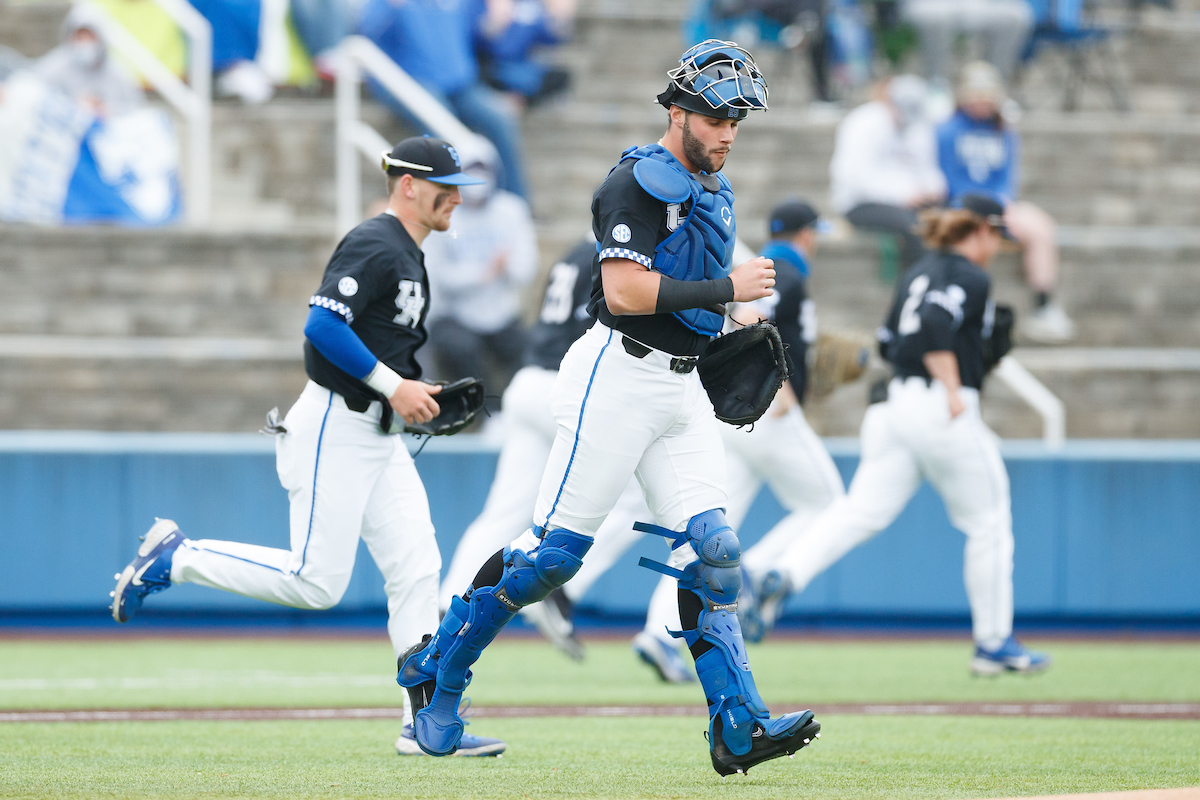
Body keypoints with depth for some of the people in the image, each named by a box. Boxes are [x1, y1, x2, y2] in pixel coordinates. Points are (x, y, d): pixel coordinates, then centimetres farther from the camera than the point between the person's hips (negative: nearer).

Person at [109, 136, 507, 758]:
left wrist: (418, 396, 11)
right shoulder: (375, 246, -14)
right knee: (317, 583, -9)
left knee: (416, 570, 1)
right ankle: (173, 560, 5)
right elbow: (323, 326, -24)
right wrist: (394, 386, -20)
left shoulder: (408, 257, 18)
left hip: (379, 438, 10)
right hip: (333, 431, -10)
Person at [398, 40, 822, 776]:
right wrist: (726, 288, -19)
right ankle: (438, 670, 9)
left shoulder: (715, 195, 17)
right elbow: (623, 291, -22)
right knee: (555, 548, -6)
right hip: (620, 378, -8)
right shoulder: (640, 182, -11)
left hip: (683, 386, 8)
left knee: (711, 550, -3)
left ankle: (740, 728, -8)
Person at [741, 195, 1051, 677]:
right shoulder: (971, 277, -7)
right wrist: (953, 392, -20)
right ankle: (994, 645, 11)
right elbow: (935, 327, -24)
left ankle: (784, 575, -25)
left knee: (863, 511, -2)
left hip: (897, 403, 8)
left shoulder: (918, 275, 19)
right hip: (946, 414, -8)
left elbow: (889, 343, 23)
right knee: (989, 523, 7)